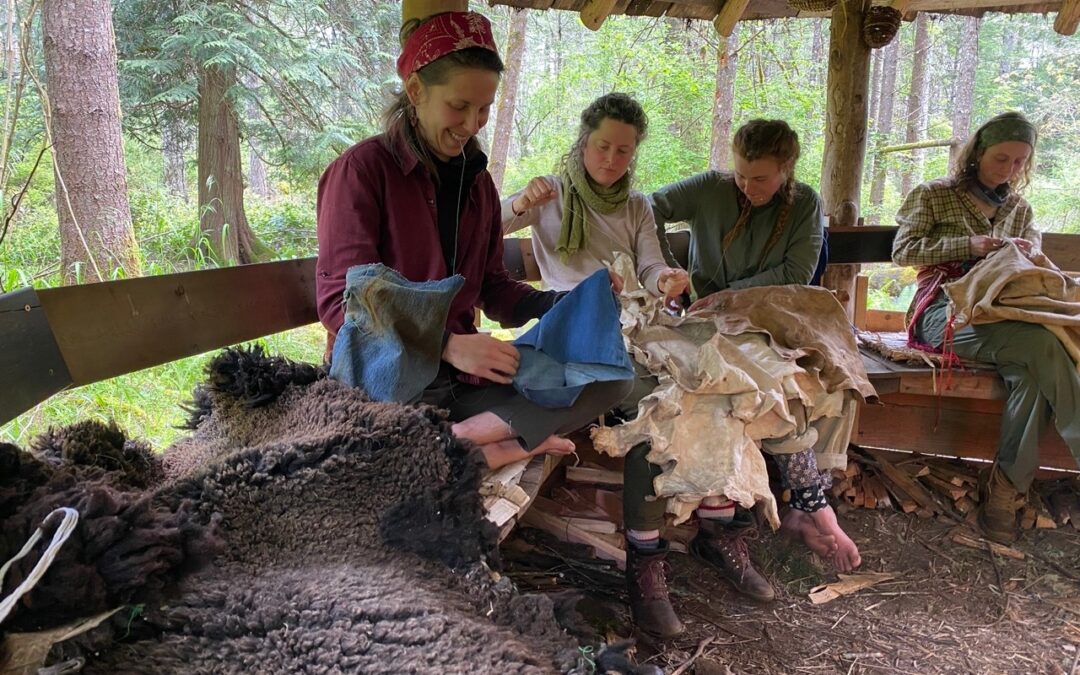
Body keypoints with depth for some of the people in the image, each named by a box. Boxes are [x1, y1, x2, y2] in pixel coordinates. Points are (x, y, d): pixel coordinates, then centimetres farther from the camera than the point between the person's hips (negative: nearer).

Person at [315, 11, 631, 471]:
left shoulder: (475, 179, 13)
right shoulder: (363, 169, -8)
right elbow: (340, 301, -14)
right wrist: (446, 344, -26)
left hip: (462, 378, 7)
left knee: (612, 375, -10)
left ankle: (465, 437, -21)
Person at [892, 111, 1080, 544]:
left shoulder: (1019, 209, 26)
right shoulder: (934, 196, 12)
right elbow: (903, 250, 1)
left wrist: (1026, 250, 4)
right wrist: (969, 245, -9)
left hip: (1004, 315, 4)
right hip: (946, 310, -4)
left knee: (1033, 369, -35)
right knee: (1042, 345, -34)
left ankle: (1006, 485, -30)